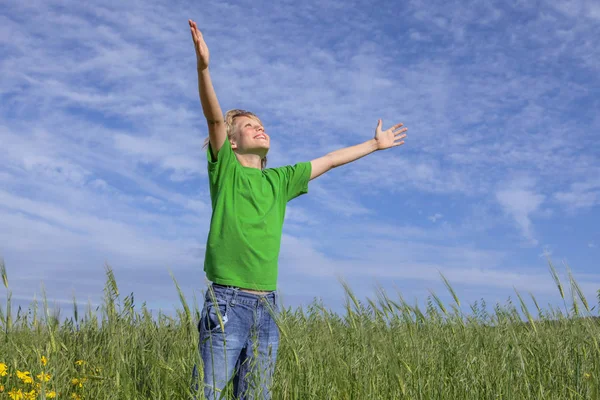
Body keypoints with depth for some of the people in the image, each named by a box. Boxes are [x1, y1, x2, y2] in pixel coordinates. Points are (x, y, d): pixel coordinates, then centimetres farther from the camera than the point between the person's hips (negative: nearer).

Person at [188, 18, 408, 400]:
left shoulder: (281, 180, 16)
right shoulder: (225, 169, 3)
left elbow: (330, 160, 26)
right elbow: (214, 117, -12)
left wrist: (375, 144, 35)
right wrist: (203, 67, -26)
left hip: (267, 306, 5)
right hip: (227, 302, -5)